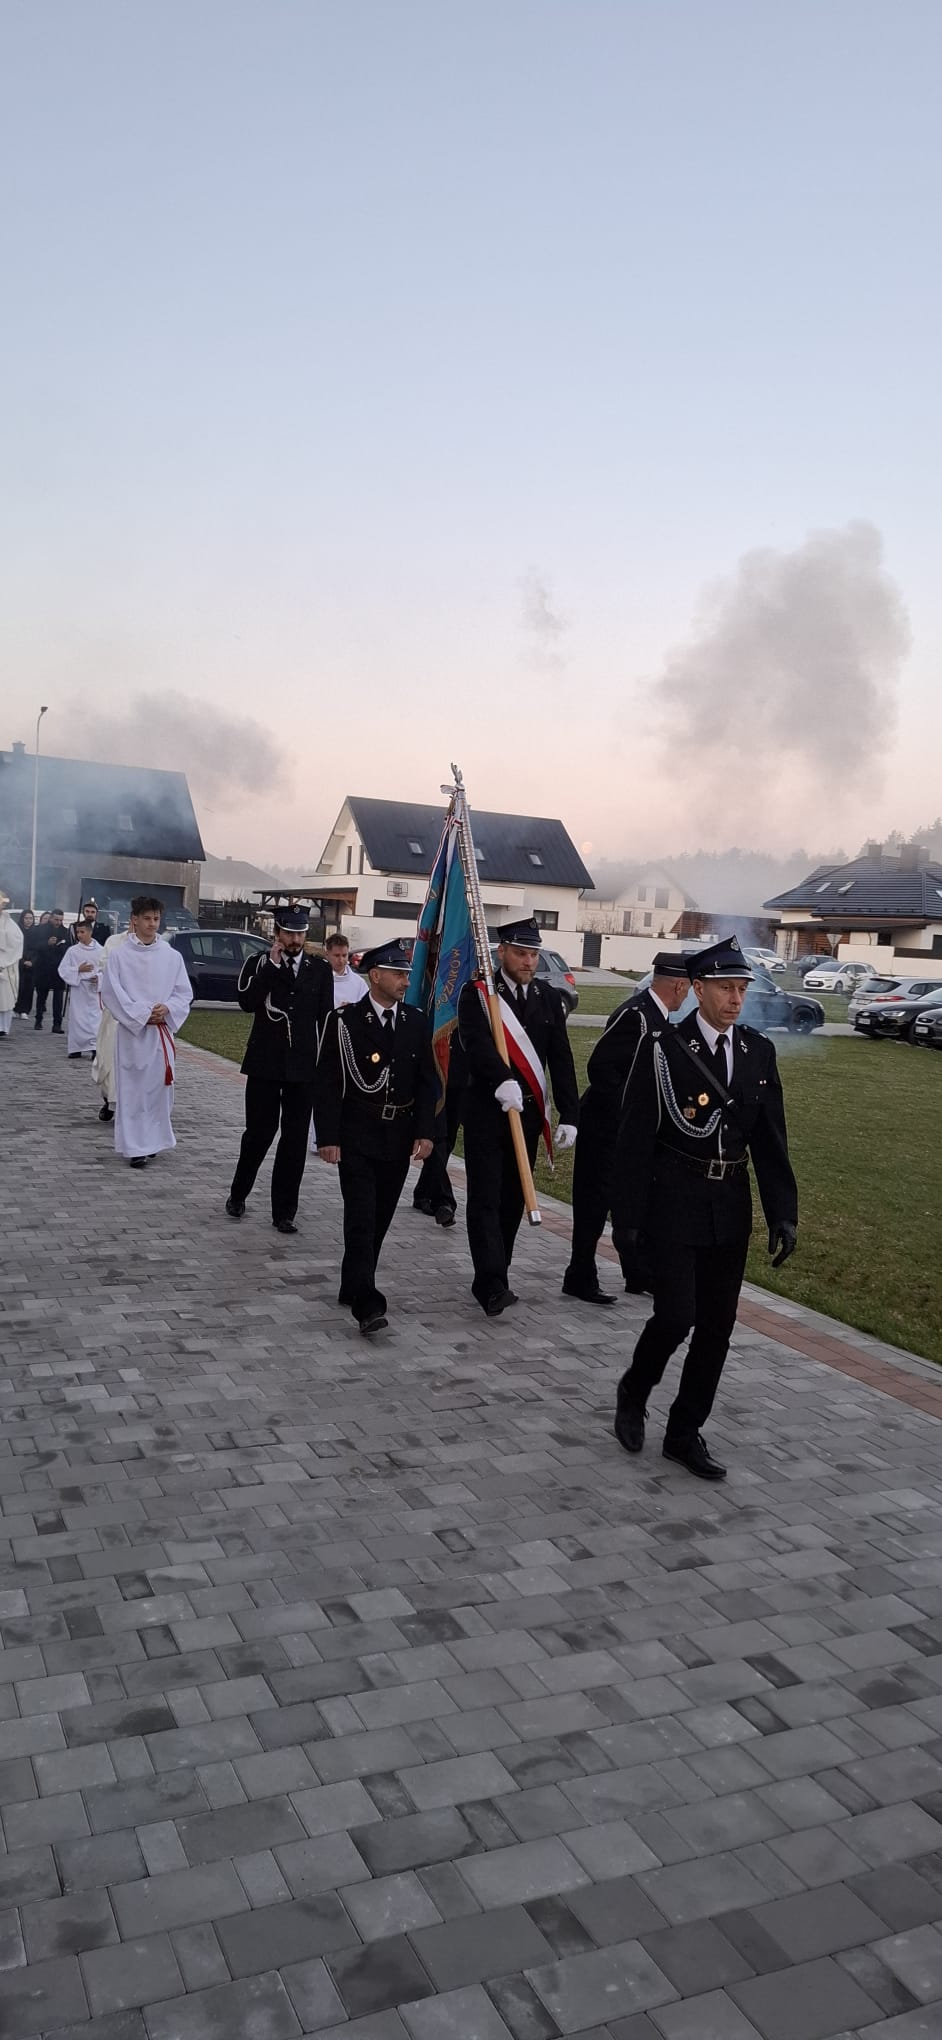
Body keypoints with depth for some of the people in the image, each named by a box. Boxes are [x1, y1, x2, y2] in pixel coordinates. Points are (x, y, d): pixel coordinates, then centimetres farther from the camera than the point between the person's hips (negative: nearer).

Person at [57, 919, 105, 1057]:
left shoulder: (100, 950, -1)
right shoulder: (73, 950, 0)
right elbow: (63, 969, 0)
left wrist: (98, 977, -14)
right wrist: (78, 970, -12)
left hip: (94, 988, -1)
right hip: (77, 987, 1)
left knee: (95, 1017, -5)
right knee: (77, 1018, 4)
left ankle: (94, 1047, -2)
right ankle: (76, 1049, 14)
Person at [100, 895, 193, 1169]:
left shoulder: (172, 956, 3)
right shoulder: (119, 954, -4)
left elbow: (184, 993, 6)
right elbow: (111, 993, -6)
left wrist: (167, 1009, -13)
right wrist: (141, 1015, -13)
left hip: (162, 1031, 3)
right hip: (131, 1030, -2)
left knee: (159, 1087, 6)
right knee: (132, 1089, -1)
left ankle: (153, 1140, 22)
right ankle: (135, 1147, 5)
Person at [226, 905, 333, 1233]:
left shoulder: (320, 969, 5)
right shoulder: (259, 963, 2)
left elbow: (326, 1019, 7)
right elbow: (247, 1002, -15)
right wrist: (272, 966, -16)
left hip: (304, 1067, 1)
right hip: (265, 1064, -1)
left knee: (295, 1139, 3)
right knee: (259, 1132, 5)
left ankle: (284, 1211, 12)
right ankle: (238, 1193, 29)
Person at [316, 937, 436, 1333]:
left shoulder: (416, 1022, 4)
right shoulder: (345, 1021, -8)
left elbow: (427, 1081, 6)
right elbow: (327, 1083, -8)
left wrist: (425, 1132, -2)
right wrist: (328, 1137, -12)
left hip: (399, 1137, 4)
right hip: (357, 1137, -4)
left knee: (379, 1219, 12)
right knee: (361, 1218, -10)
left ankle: (353, 1287, 29)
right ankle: (368, 1305, -11)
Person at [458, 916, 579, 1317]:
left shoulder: (549, 997, 7)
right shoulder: (476, 994, -6)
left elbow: (561, 1059, 5)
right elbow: (476, 1042, -23)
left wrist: (569, 1115, -2)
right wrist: (501, 1081, -40)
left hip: (529, 1112, 5)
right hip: (486, 1110, -4)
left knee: (513, 1198, 11)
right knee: (486, 1197, -6)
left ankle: (492, 1278, 22)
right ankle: (492, 1284, -8)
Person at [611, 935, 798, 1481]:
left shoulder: (759, 1052, 3)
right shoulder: (663, 1049, -11)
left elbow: (771, 1139, 5)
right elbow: (635, 1138, -10)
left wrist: (784, 1212, -1)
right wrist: (627, 1216, -10)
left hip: (731, 1208, 5)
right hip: (674, 1205, -5)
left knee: (718, 1325, 8)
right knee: (677, 1316, -8)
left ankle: (685, 1432, 24)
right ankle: (635, 1390, 22)